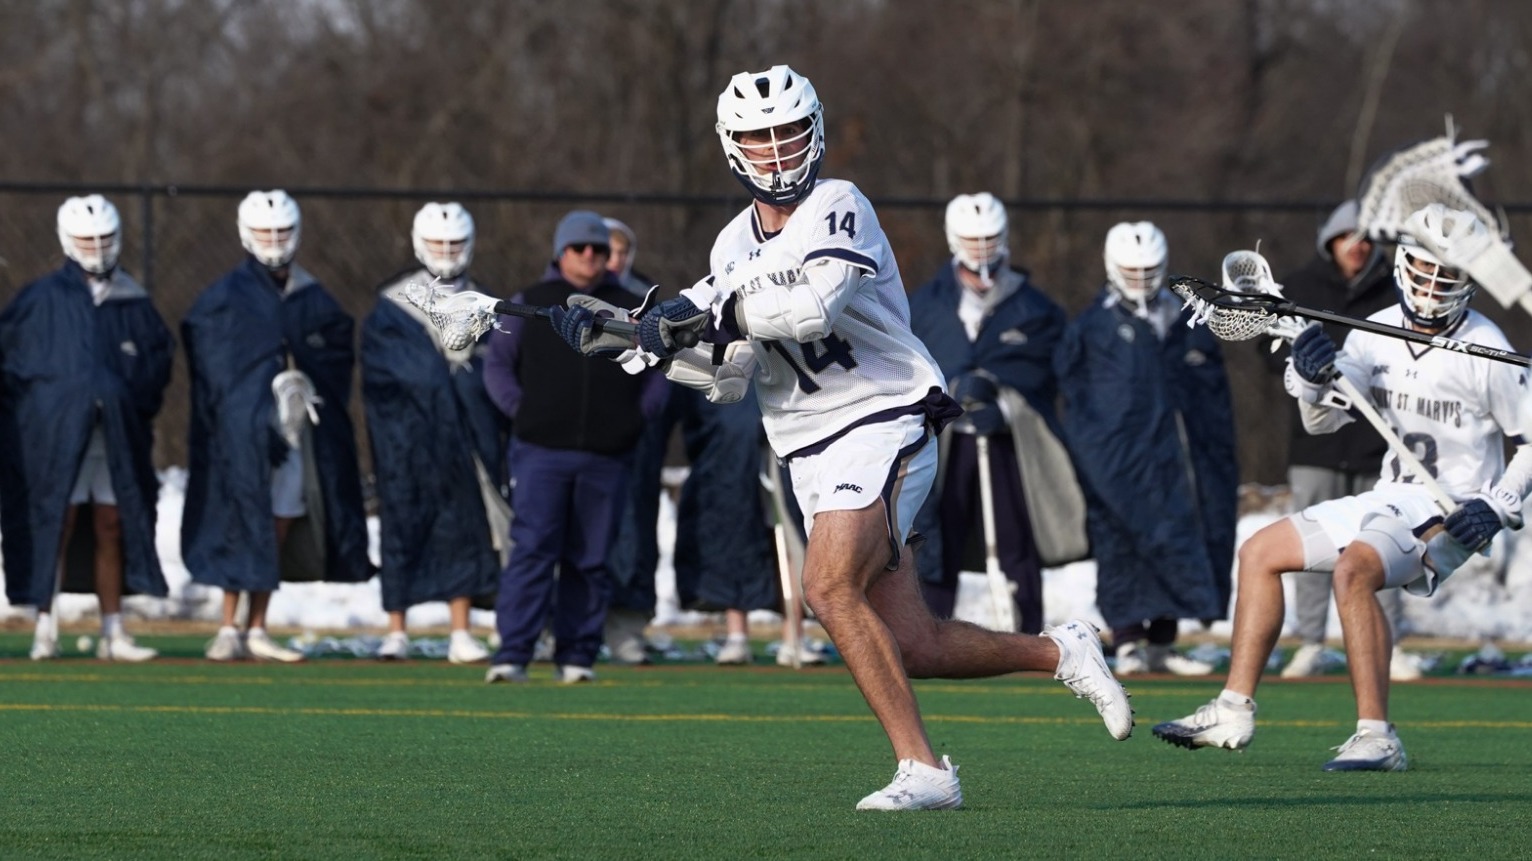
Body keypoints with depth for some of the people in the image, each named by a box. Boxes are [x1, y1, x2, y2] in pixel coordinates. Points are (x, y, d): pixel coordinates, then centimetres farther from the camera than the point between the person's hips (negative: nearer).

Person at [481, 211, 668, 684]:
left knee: (590, 560, 4)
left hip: (607, 457, 2)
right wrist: (520, 410, -3)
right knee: (533, 551, -11)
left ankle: (577, 655, 10)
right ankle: (512, 655, -14)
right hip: (541, 451, -2)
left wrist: (637, 416, 2)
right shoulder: (530, 304, 10)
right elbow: (497, 363, 11)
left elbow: (657, 373, 18)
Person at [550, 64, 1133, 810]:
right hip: (811, 457, 7)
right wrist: (627, 344, 3)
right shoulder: (734, 245, 14)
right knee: (909, 646, 4)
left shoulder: (837, 209, -9)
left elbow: (813, 308, -27)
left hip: (883, 424, -7)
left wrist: (712, 311, -23)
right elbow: (728, 378, 14)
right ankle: (1058, 652, 27)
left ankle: (922, 768, -23)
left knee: (830, 588, -26)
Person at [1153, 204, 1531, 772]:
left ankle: (1377, 738, -31)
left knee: (1353, 569, -33)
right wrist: (1314, 379, -20)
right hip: (1391, 500, 8)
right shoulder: (1380, 332, 3)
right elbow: (1320, 421, 1)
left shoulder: (1486, 352, -14)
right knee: (1260, 553, 7)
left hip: (1450, 513, -8)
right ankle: (1234, 713, 10)